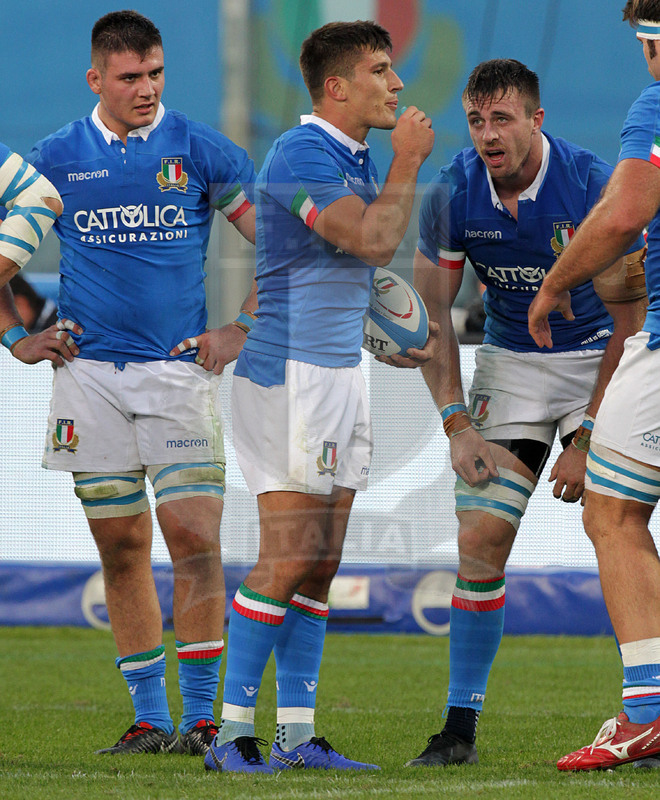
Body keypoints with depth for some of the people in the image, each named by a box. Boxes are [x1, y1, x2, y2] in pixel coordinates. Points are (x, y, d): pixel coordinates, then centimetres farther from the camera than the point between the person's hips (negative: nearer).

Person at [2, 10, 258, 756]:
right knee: (121, 547, 4)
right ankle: (150, 717, 10)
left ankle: (201, 715, -4)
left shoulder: (201, 151, 1)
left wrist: (242, 329, 0)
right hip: (90, 374, 2)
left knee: (195, 538, -10)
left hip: (179, 365, -2)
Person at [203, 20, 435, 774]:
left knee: (320, 567, 6)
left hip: (340, 374, 10)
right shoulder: (300, 156, -14)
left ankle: (297, 736, 8)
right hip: (289, 377, -10)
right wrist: (407, 162, -11)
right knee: (287, 561, -12)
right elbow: (374, 241, -24)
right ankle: (233, 733, -8)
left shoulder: (356, 159, 16)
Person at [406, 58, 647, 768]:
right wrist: (457, 425, -9)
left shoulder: (595, 187, -21)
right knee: (479, 541, -8)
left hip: (600, 361, -3)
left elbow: (629, 323, -17)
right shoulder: (451, 193, -11)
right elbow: (431, 312, 0)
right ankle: (460, 728, 1)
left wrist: (586, 439, -18)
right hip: (509, 362, 3)